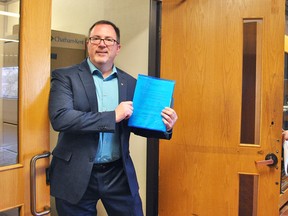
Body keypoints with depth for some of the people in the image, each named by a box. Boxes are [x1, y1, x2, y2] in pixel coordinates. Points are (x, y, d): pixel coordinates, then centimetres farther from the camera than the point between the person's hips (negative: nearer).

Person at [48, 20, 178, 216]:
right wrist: (113, 116, -22)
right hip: (76, 174, -2)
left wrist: (164, 127, -8)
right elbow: (60, 118, -20)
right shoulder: (65, 76, -6)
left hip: (119, 173, 3)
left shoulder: (130, 82, 5)